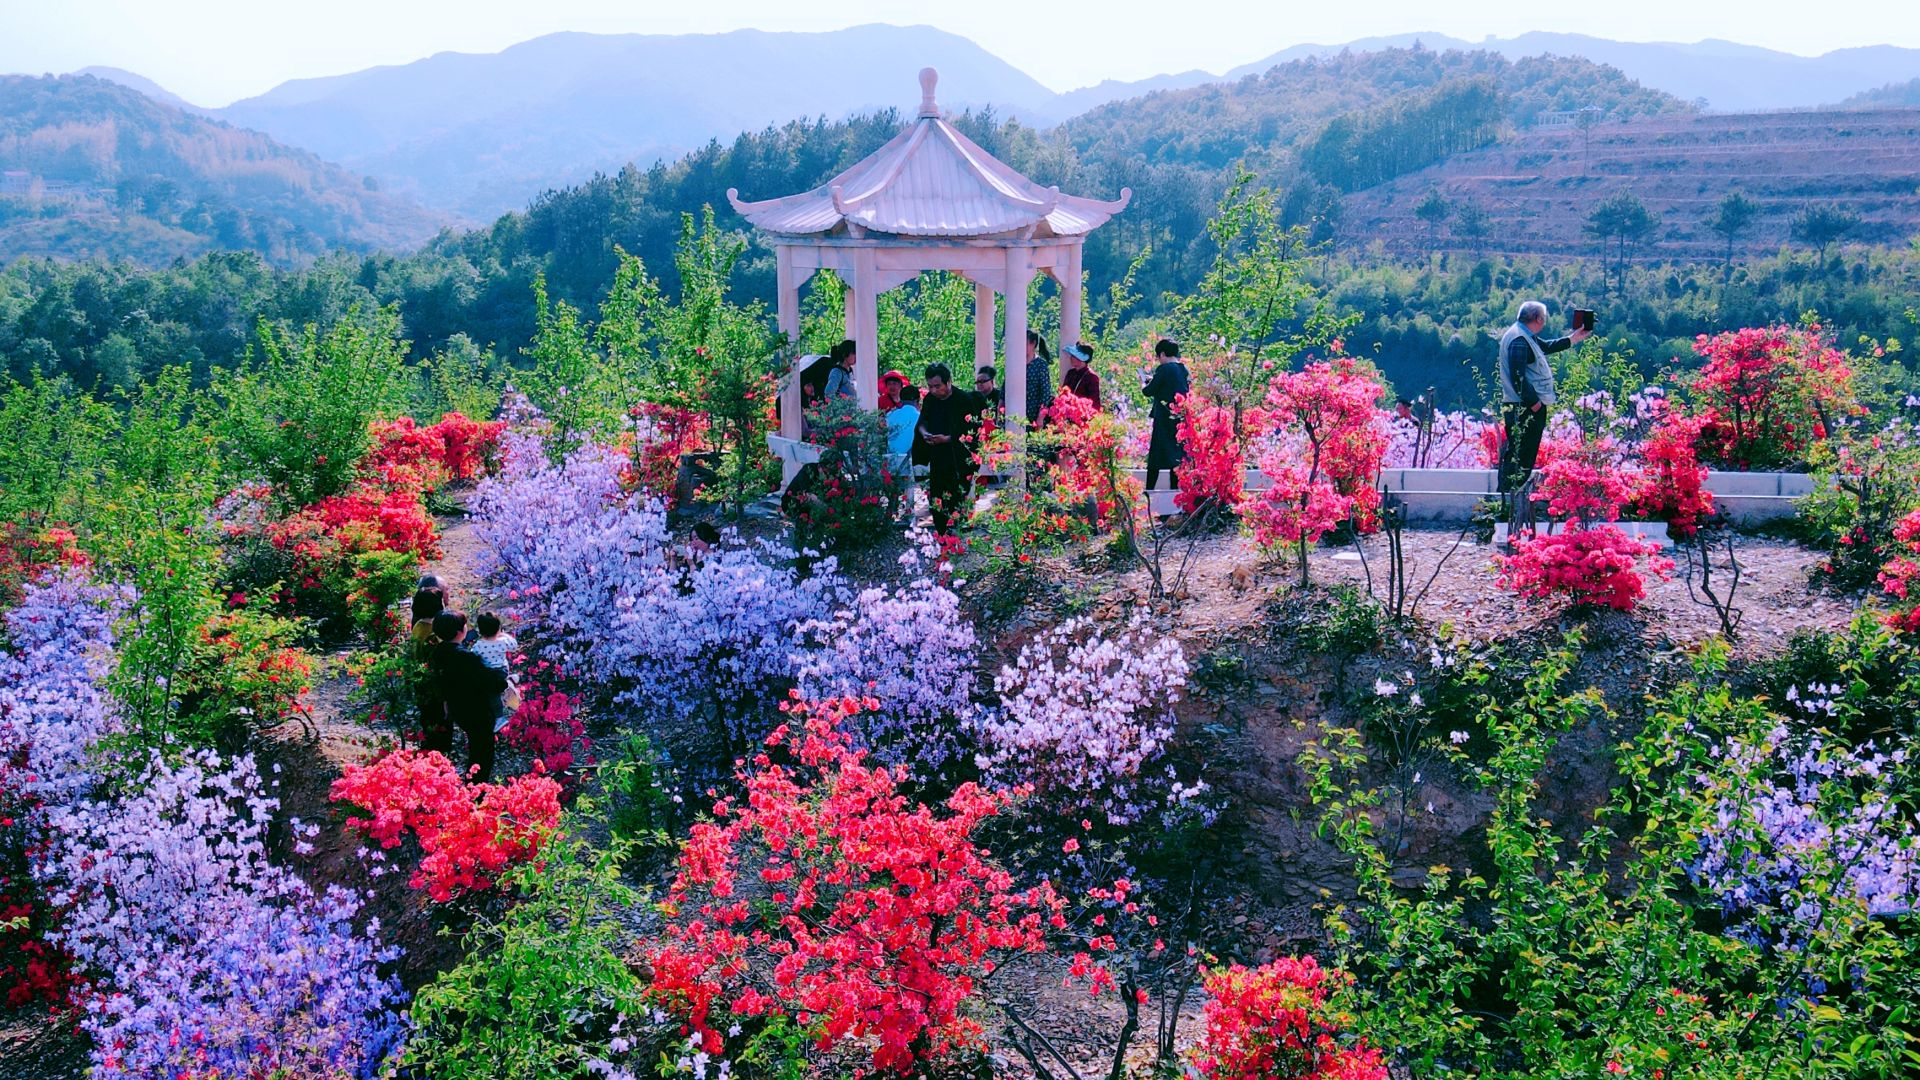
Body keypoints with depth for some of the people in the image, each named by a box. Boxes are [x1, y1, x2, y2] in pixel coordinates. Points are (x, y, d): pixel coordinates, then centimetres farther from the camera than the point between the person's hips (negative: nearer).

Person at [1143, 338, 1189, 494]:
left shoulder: (1164, 369, -14)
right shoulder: (1184, 369, 8)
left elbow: (1149, 391, -13)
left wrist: (1144, 386, 8)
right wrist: (1154, 381, 17)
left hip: (1165, 420, -6)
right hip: (1181, 419, 6)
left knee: (1155, 457, 0)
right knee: (1176, 456, 10)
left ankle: (1148, 490, 0)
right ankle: (1175, 488, 10)